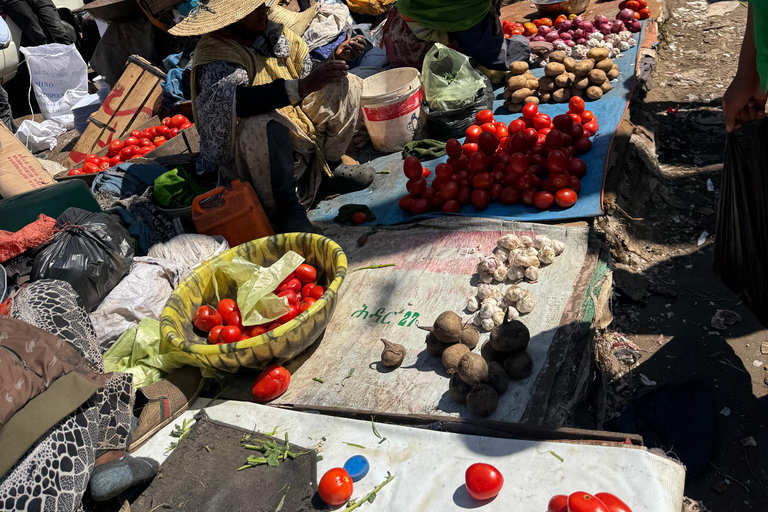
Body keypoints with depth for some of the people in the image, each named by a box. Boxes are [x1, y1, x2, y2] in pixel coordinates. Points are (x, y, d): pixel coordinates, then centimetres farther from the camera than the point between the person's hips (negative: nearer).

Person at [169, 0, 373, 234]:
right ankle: (286, 209, -27)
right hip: (244, 154, -7)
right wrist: (303, 86, -42)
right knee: (264, 125, -42)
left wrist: (335, 59, -5)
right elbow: (230, 100, -38)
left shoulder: (275, 33, 5)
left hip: (298, 134, 8)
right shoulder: (214, 51, -17)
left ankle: (330, 168, 2)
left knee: (346, 85, 4)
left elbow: (306, 73, 15)